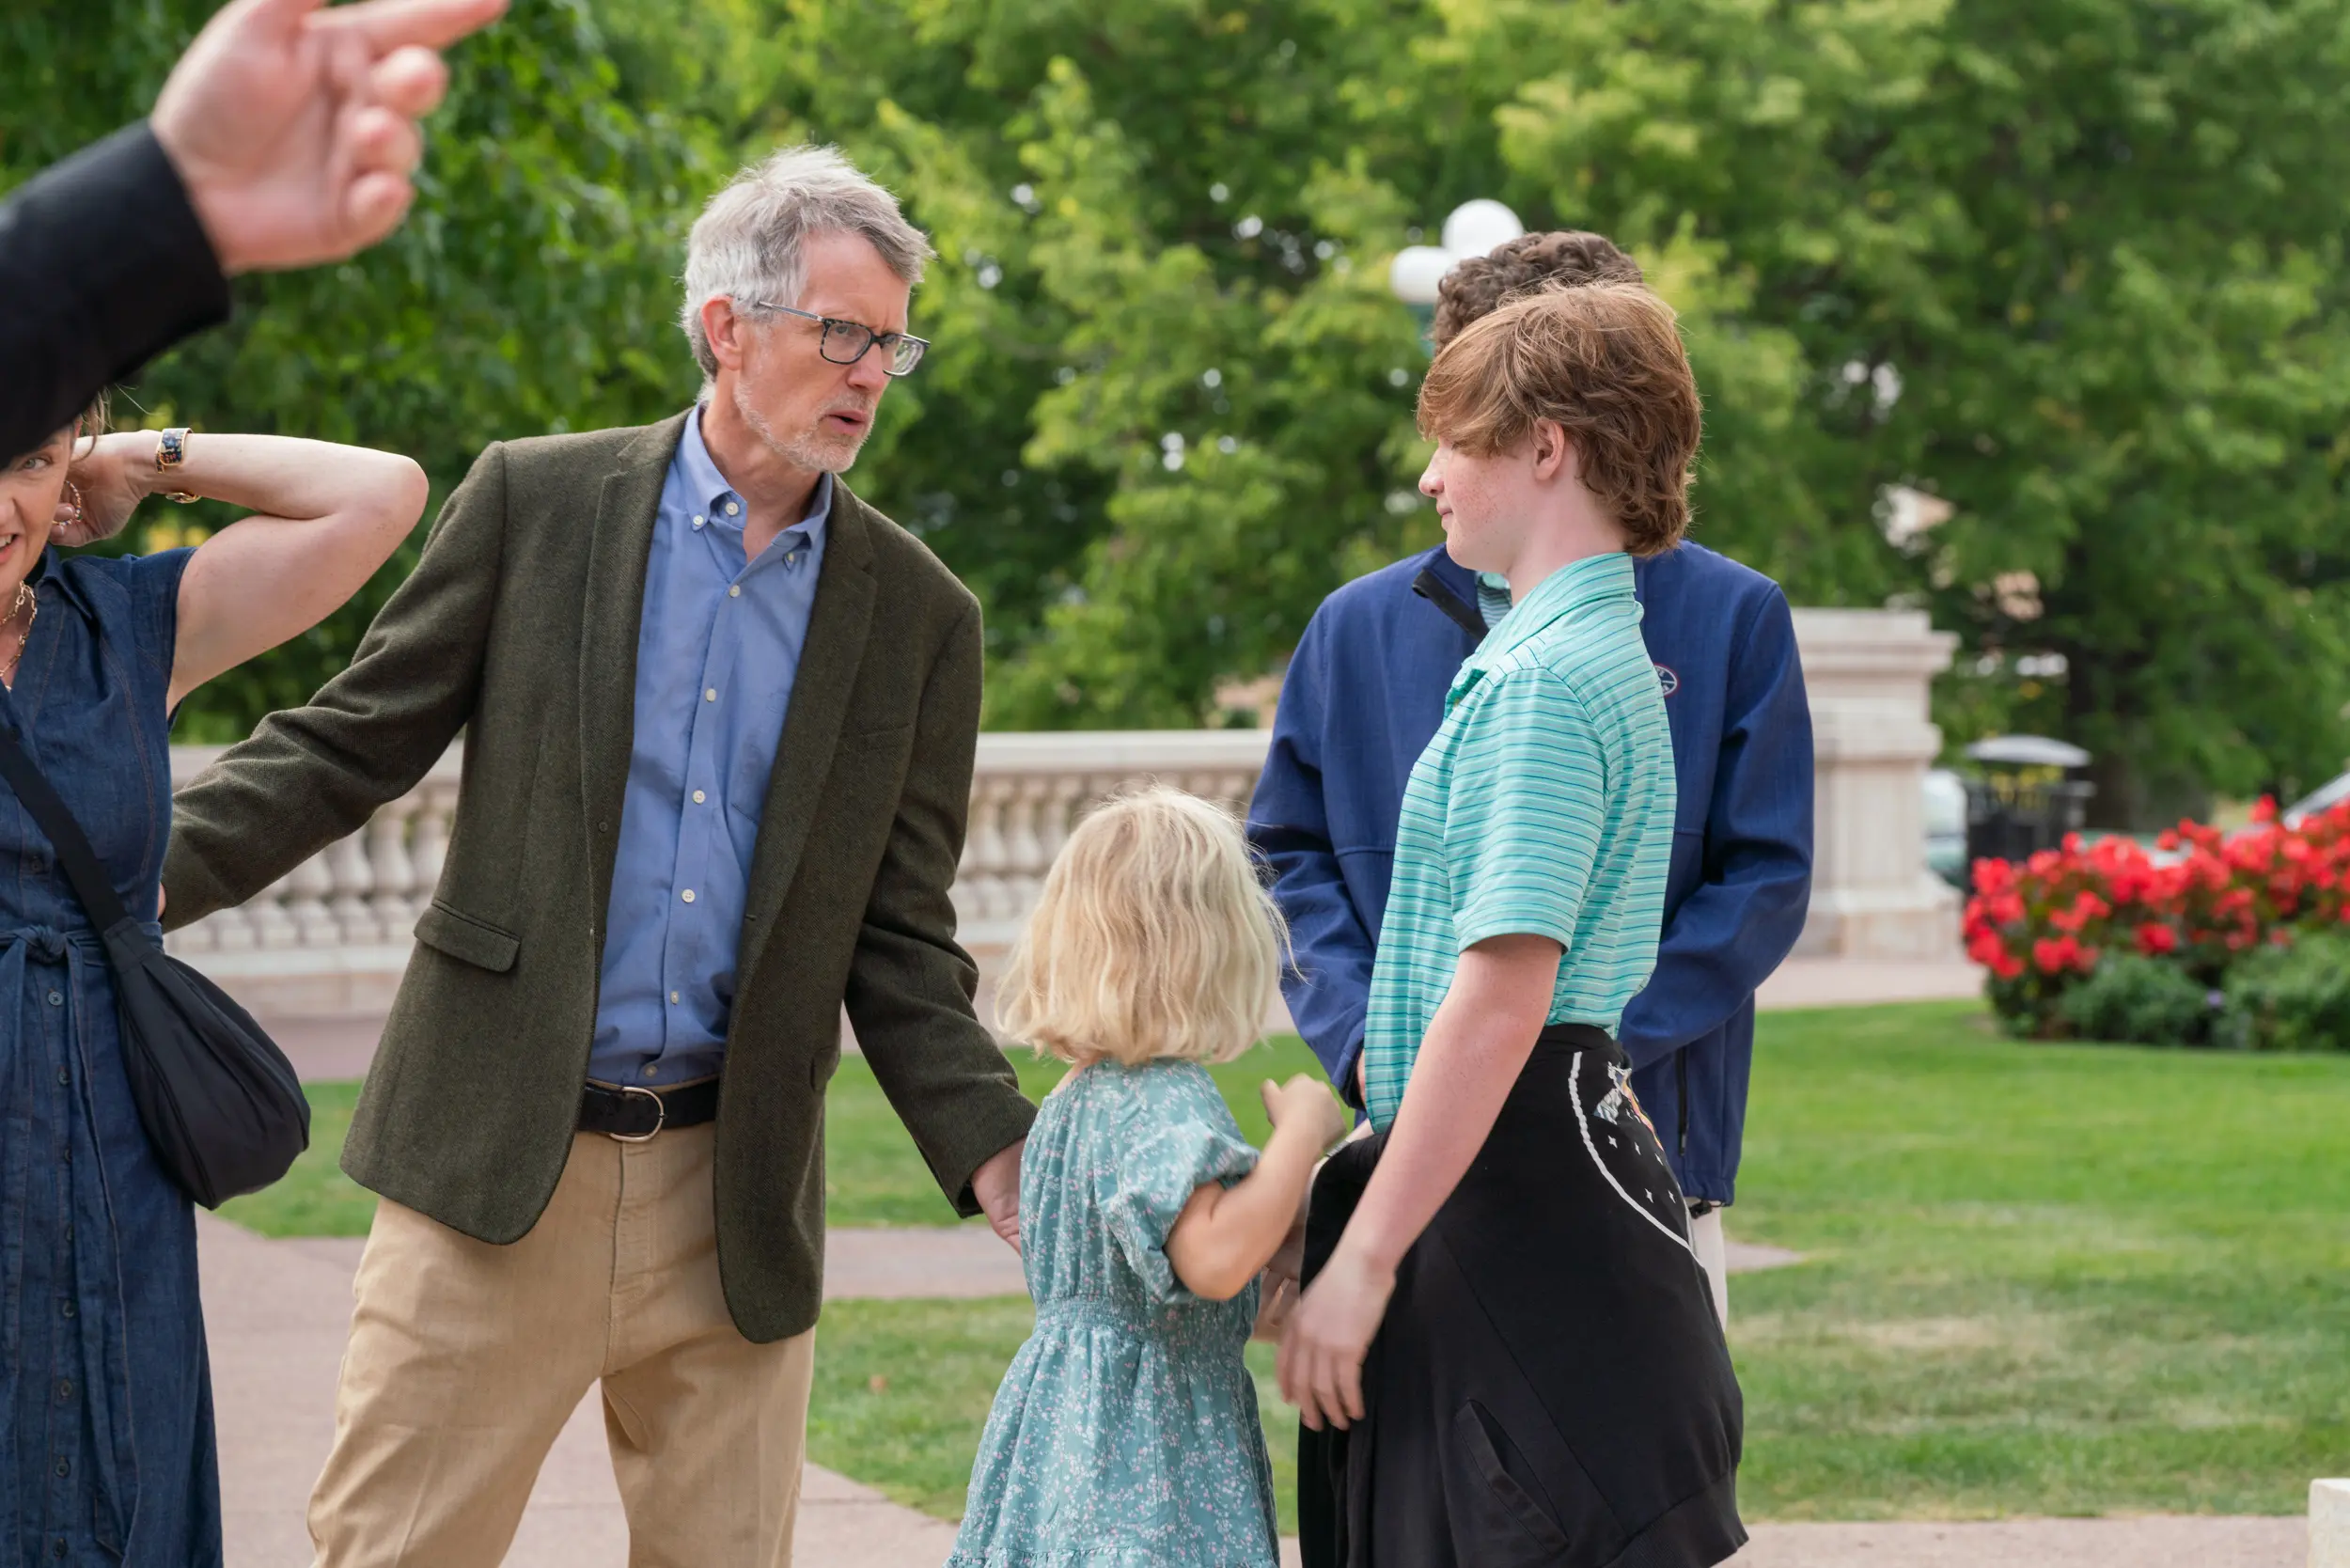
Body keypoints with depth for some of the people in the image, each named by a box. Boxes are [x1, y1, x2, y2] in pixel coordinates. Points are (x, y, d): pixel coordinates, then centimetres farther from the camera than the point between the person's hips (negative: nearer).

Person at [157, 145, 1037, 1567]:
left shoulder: (919, 617, 6)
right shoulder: (537, 503, 2)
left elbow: (898, 935, 7)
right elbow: (351, 745, 4)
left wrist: (996, 1156, -7)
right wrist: (138, 870, -11)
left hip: (736, 1205, 2)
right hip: (499, 1175, -2)